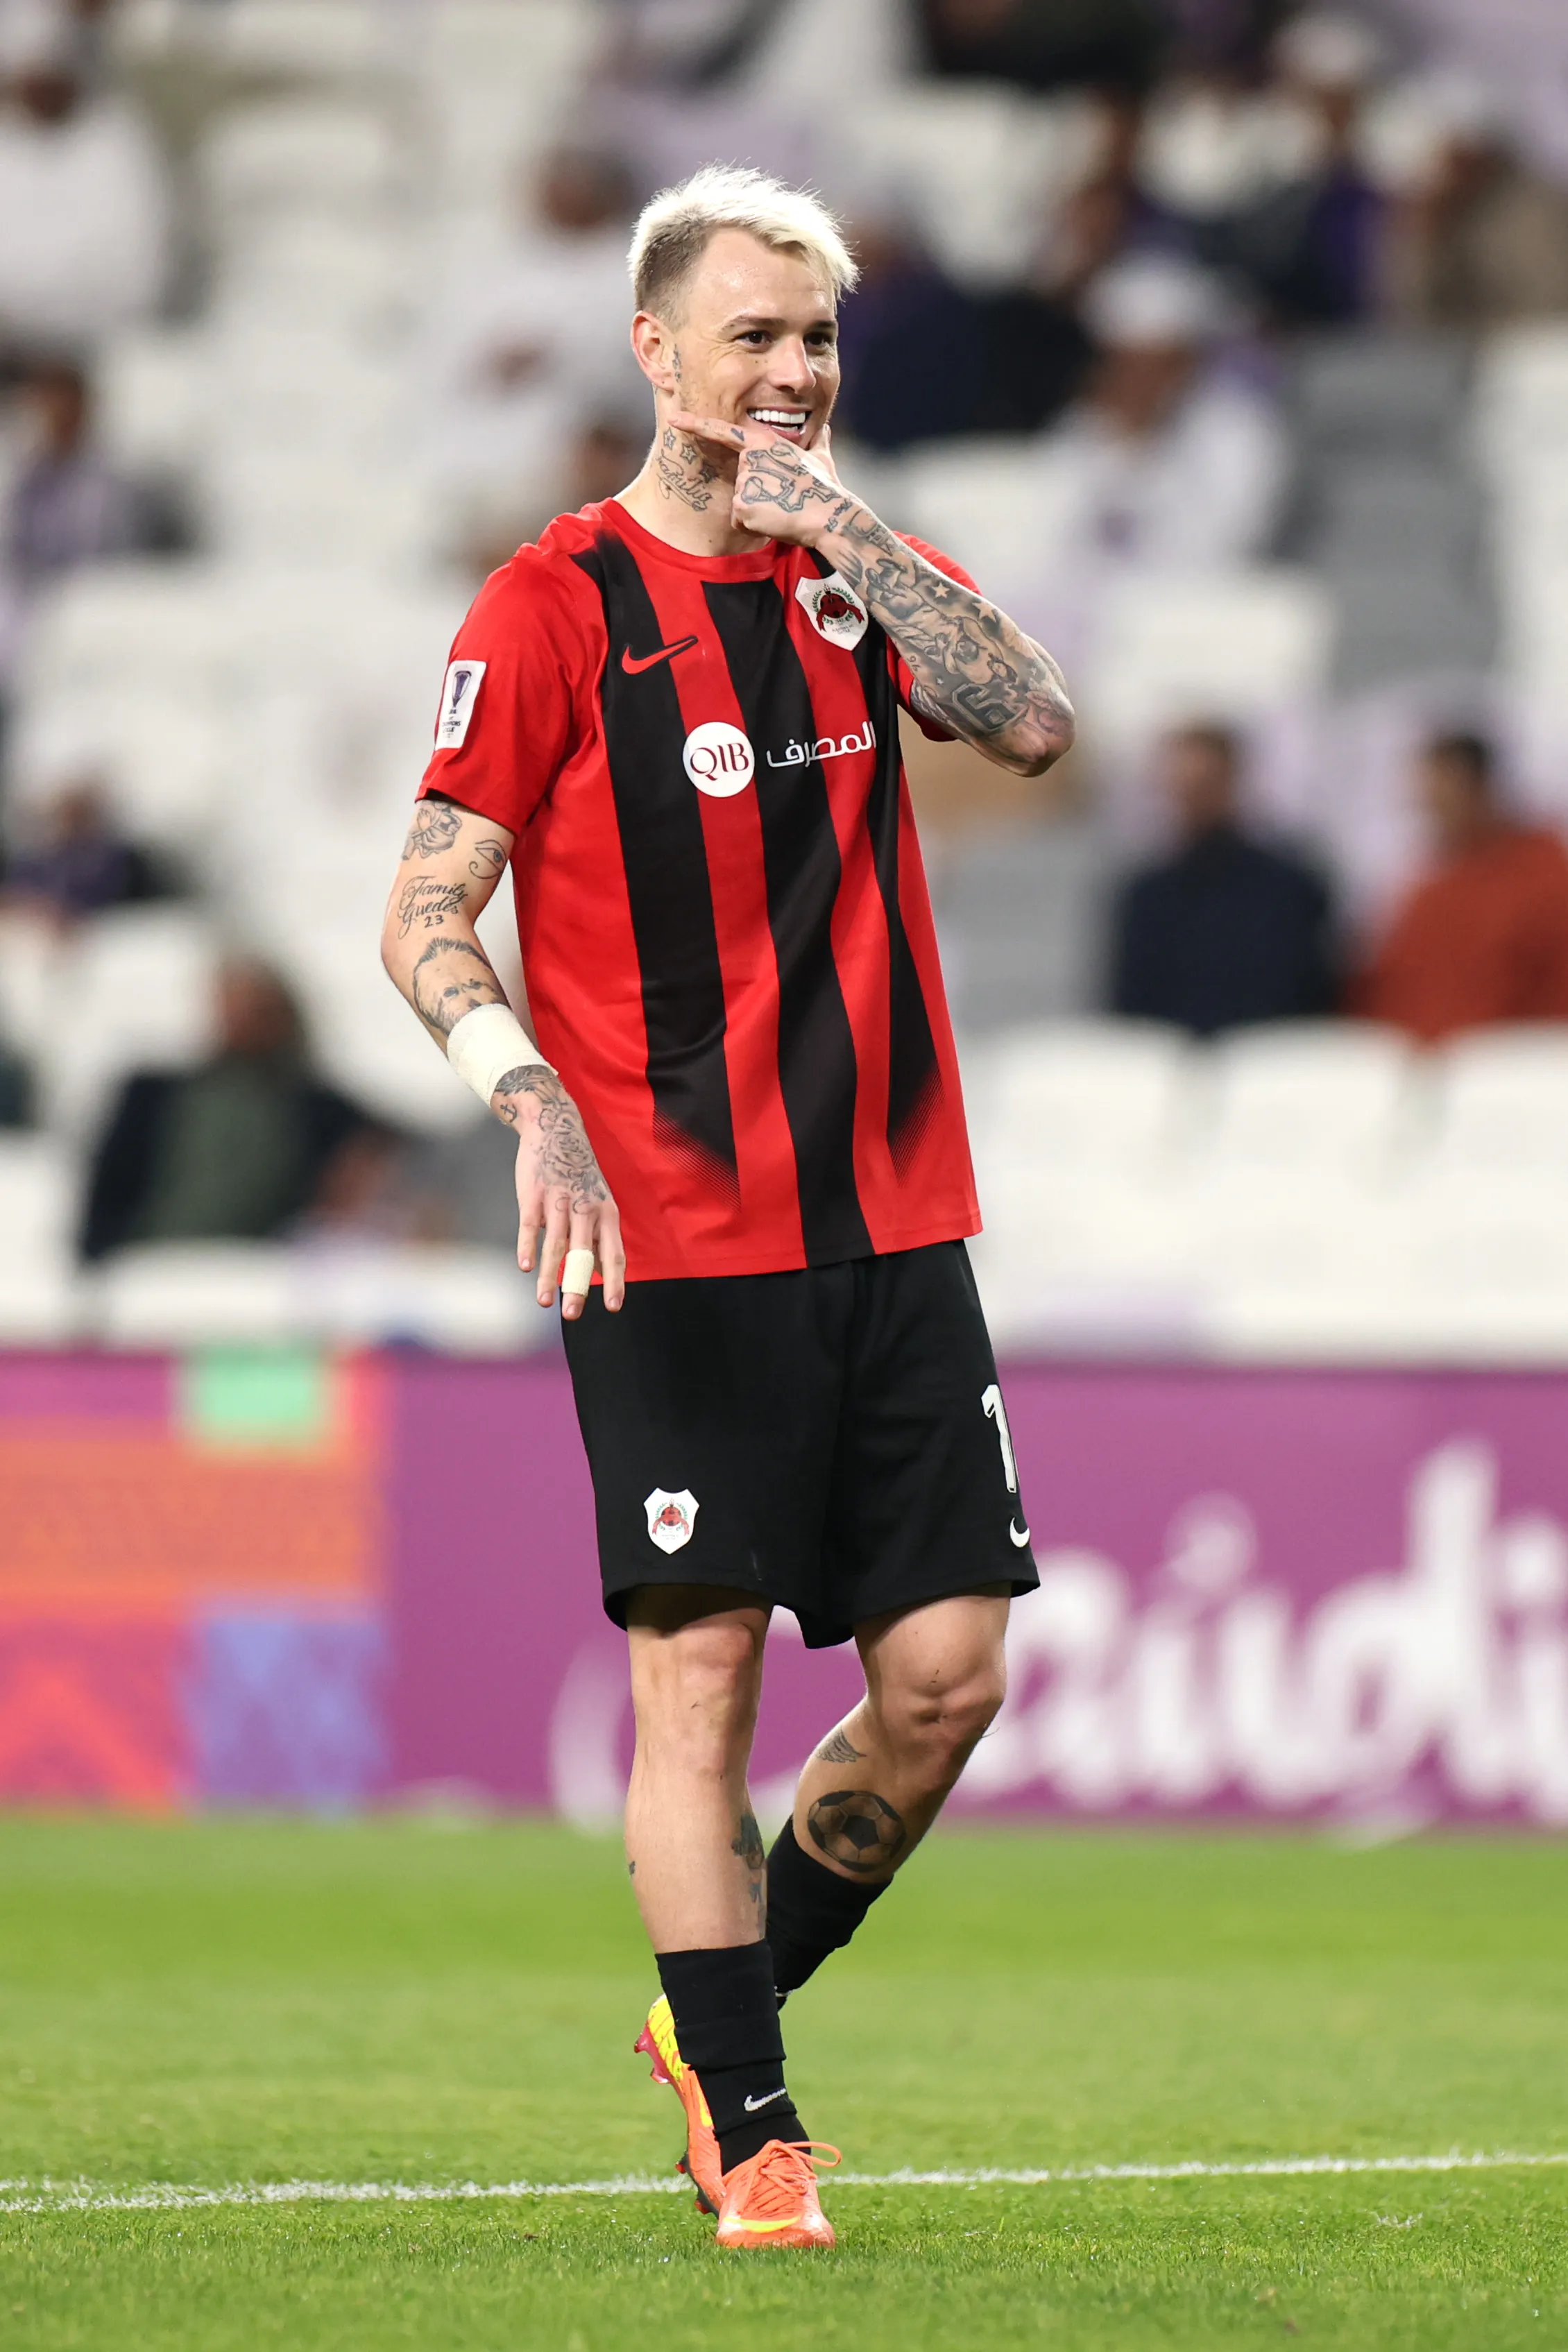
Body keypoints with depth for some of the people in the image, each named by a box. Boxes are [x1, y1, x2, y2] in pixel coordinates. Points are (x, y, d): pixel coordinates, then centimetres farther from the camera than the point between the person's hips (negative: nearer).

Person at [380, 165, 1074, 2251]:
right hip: (673, 1239, -5)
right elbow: (426, 920, -5)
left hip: (893, 1219, 5)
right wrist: (535, 1105, -20)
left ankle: (729, 2007, 21)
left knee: (948, 1669, 0)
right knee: (702, 1669, -6)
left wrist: (853, 542, -12)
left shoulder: (868, 568, 11)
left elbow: (1034, 727, -7)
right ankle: (749, 2128, 3)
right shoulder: (555, 608, -3)